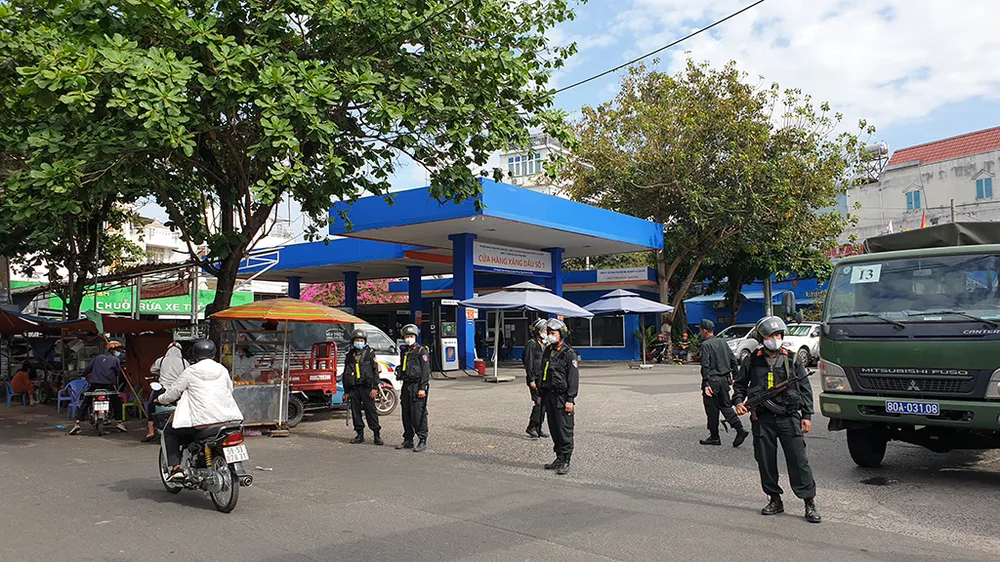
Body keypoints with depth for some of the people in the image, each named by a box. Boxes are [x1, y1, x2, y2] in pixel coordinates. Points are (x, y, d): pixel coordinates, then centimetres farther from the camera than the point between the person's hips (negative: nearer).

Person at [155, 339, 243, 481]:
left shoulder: (190, 372, 0)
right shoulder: (222, 370, 10)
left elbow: (173, 392, 5)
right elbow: (230, 389, 20)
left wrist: (160, 399, 26)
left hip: (201, 421, -4)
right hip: (225, 418, 4)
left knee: (169, 432, 18)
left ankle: (176, 467, 5)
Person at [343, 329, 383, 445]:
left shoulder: (369, 353, 2)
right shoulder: (349, 355, 14)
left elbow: (375, 370, -2)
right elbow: (345, 374, 18)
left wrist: (374, 387, -10)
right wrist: (346, 391, 14)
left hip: (366, 387, -4)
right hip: (353, 388, 4)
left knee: (371, 410, -5)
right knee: (355, 412, 6)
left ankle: (377, 434, 0)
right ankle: (360, 435, 15)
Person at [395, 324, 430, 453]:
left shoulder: (421, 351, -7)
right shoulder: (404, 351, 16)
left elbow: (425, 371, -12)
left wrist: (422, 388, -17)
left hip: (417, 386, -8)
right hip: (406, 385, 8)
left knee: (418, 415, -9)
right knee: (406, 414, 11)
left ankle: (422, 441, -4)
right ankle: (408, 440, 20)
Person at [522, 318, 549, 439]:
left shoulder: (544, 345, 18)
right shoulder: (531, 344, -9)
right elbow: (528, 364, -14)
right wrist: (531, 380, -19)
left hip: (543, 379, 9)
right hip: (535, 379, -8)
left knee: (543, 404, 8)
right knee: (539, 403, -13)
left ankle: (538, 428, 16)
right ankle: (531, 427, -6)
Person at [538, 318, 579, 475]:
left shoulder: (569, 354, -9)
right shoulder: (547, 352, 14)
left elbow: (573, 378, -12)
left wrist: (570, 399, -16)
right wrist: (541, 394, 18)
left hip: (562, 397, -7)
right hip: (549, 396, 7)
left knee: (565, 430, -4)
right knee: (554, 429, 12)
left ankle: (566, 461, 1)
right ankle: (559, 458, 22)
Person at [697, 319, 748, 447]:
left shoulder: (705, 345, -12)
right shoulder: (722, 342, 11)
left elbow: (705, 366, -19)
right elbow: (733, 360, 13)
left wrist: (706, 384, -21)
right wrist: (735, 376, 18)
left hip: (712, 380, -7)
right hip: (725, 379, 7)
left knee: (712, 409, 3)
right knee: (725, 405, 14)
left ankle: (714, 437, 11)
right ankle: (740, 429, 0)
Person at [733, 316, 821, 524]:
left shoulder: (792, 360, 5)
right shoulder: (752, 361, 6)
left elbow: (805, 388, 8)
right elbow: (740, 384, 18)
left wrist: (807, 415, 2)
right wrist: (738, 401, -1)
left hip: (789, 417, -1)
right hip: (762, 419, 2)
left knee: (798, 460, -4)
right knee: (766, 461, 7)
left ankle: (810, 503, 4)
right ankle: (775, 500, 21)